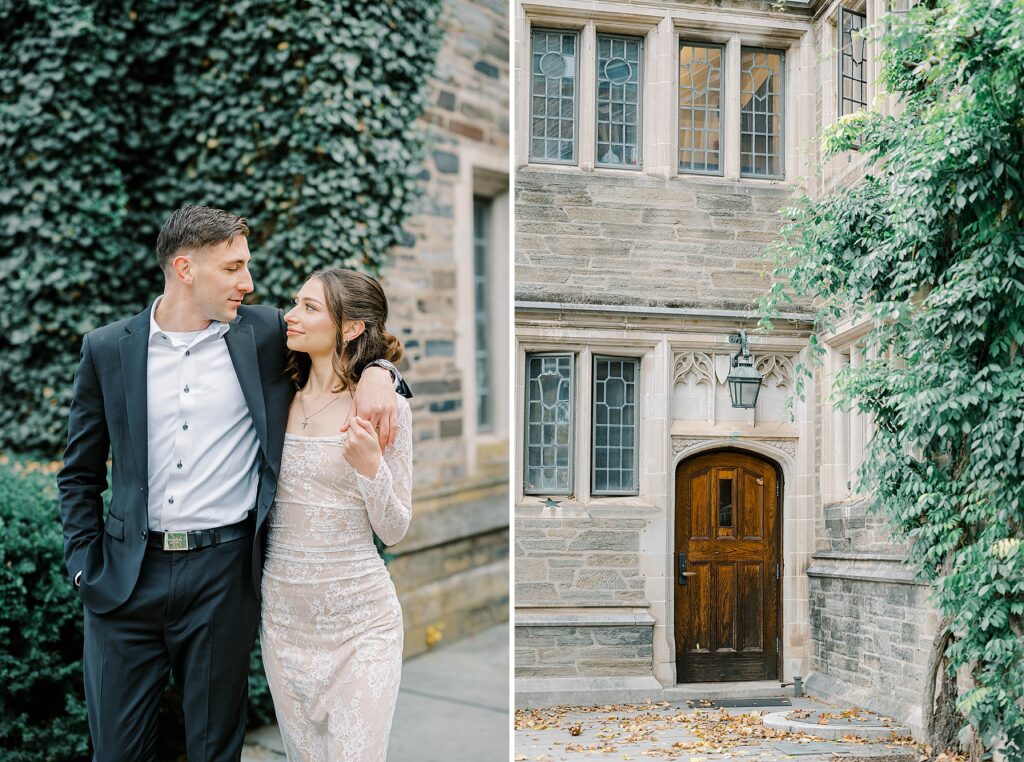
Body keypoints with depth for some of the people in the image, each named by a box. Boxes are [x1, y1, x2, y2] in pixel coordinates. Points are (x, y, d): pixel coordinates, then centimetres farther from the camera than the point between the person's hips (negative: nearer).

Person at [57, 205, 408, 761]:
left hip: (224, 574, 0)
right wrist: (85, 565, 1)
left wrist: (375, 372, -10)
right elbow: (80, 473, 10)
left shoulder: (265, 334, 1)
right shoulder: (107, 349, 3)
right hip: (127, 577, 1)